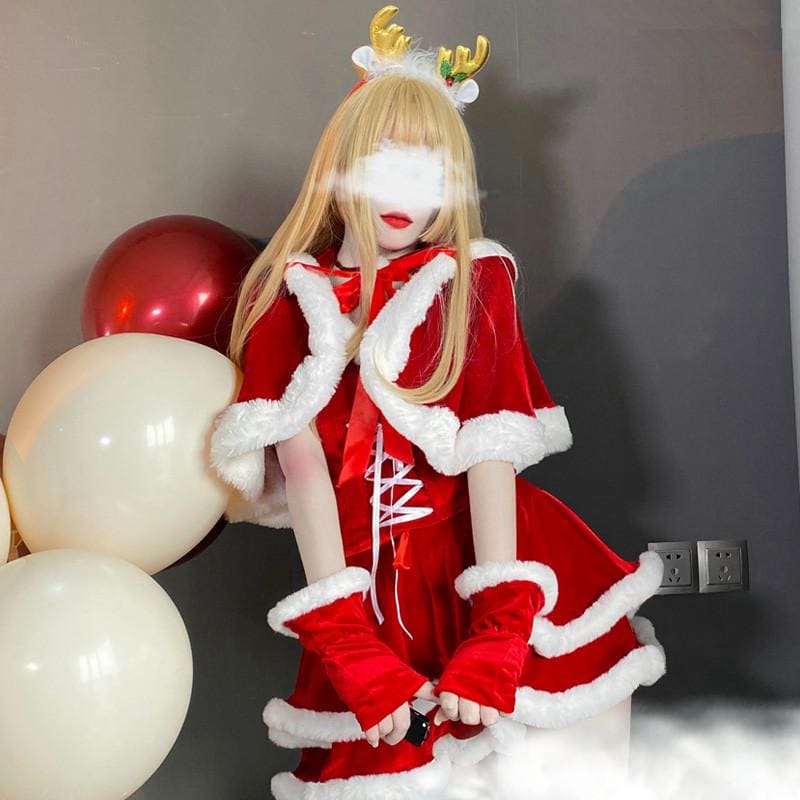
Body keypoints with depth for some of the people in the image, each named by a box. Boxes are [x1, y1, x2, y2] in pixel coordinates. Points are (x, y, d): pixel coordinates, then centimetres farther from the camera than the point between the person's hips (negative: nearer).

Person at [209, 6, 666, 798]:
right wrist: (350, 647, -16)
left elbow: (491, 452, -6)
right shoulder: (290, 302, 4)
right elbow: (303, 466, -6)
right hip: (369, 584, 0)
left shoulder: (475, 283, 6)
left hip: (478, 555, 0)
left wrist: (498, 634, -16)